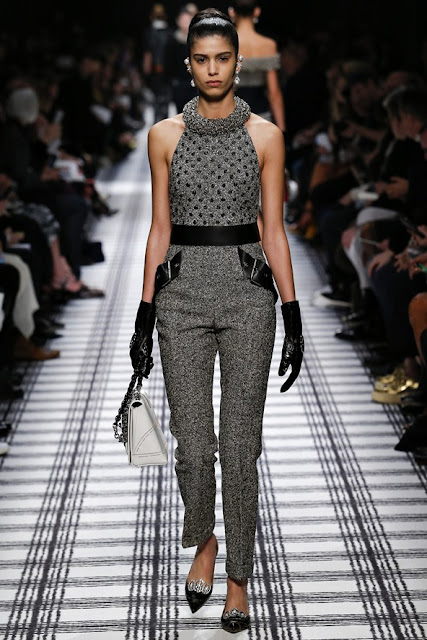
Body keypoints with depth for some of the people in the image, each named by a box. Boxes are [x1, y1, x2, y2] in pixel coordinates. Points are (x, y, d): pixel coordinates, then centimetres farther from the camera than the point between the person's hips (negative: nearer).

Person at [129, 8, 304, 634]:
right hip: (182, 293, 1)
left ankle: (238, 578, 17)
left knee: (240, 446, 1)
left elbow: (274, 232, 3)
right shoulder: (166, 135, 5)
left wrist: (293, 317, -1)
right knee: (193, 446, 1)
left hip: (248, 290, -1)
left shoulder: (264, 135, 2)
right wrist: (145, 316, 4)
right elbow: (159, 230, 7)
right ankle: (204, 541, 31)